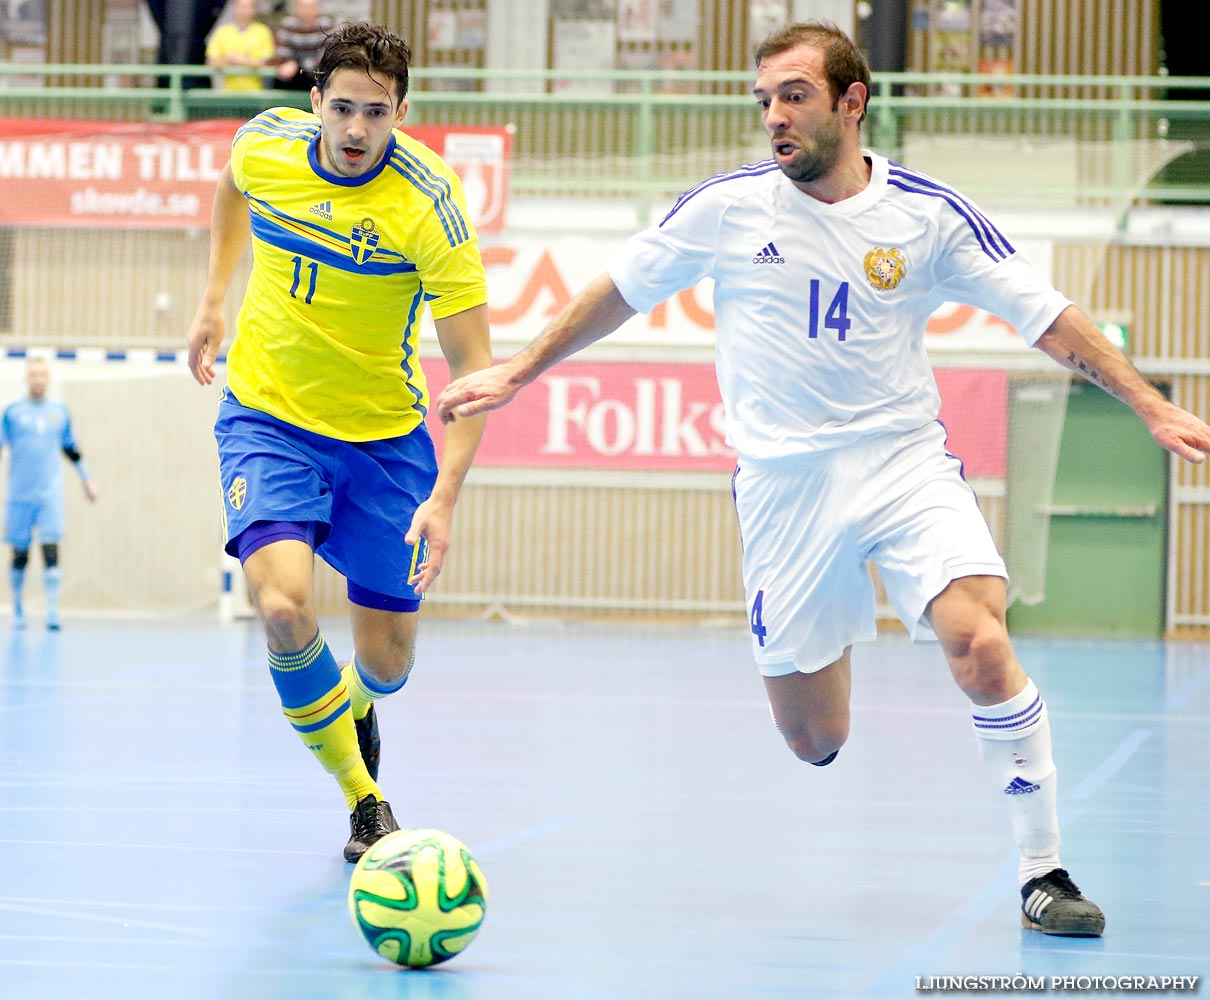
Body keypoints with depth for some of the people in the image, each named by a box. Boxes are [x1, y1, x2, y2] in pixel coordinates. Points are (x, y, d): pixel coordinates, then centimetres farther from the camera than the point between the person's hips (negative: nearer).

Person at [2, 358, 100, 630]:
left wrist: (86, 479, 23)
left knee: (51, 550, -12)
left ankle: (52, 611, -15)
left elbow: (71, 448, 20)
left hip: (50, 493, 1)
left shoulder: (59, 411, 9)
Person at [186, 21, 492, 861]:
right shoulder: (266, 144, -12)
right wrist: (214, 301, 13)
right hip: (266, 417, 1)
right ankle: (360, 791, -2)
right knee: (284, 605, -25)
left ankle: (353, 705, 46)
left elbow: (474, 363, -21)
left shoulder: (429, 202, -22)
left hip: (383, 436, -1)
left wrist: (445, 497, -31)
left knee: (388, 661, 5)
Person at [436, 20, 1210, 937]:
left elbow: (1046, 315, 2)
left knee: (980, 642, -27)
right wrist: (515, 374, 15)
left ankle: (1044, 872, -14)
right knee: (815, 744, 2)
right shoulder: (726, 208, -2)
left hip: (905, 463, -1)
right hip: (784, 480, 1)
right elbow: (621, 290, 12)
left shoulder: (929, 213, -4)